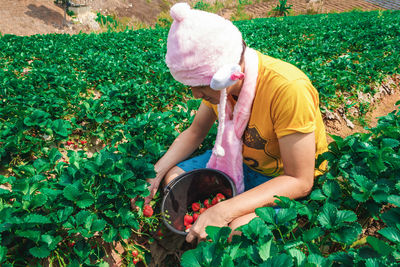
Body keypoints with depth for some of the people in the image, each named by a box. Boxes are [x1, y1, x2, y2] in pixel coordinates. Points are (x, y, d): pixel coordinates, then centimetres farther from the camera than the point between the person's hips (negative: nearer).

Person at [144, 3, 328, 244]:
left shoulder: (288, 89, -35)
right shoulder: (216, 79, -14)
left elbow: (300, 181, -30)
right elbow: (195, 132, 1)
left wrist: (224, 211, -38)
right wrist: (156, 172, -11)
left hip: (286, 177, -5)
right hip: (239, 159, 6)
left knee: (240, 227, -30)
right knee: (173, 177, -6)